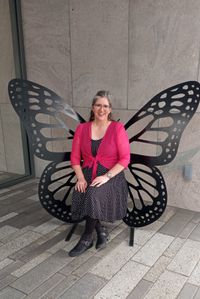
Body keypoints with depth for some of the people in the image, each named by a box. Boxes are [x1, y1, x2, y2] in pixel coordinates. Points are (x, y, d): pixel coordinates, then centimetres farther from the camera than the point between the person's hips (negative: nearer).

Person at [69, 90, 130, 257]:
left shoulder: (118, 128, -4)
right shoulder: (82, 128, 6)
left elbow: (125, 159, -8)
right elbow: (75, 157, 5)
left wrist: (106, 176, -18)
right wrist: (81, 178, -11)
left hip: (111, 176, -3)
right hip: (87, 174, 3)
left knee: (93, 194, -32)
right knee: (80, 195, -28)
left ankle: (87, 238, -10)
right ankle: (101, 230, -4)